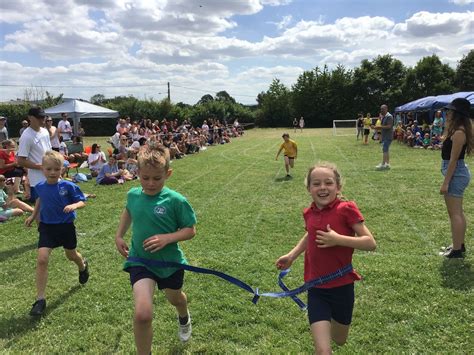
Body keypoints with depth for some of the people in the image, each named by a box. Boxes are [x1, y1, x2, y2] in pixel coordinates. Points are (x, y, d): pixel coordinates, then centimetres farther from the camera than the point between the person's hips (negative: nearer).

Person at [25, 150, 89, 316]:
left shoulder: (68, 186, -17)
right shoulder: (40, 187, -5)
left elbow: (82, 202, -11)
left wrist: (73, 206, -31)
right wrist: (33, 215, 18)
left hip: (66, 226, -2)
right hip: (47, 227, 2)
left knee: (71, 255, 19)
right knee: (42, 259, -12)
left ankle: (83, 266, 57)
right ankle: (40, 299, -3)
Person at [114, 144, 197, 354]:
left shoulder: (176, 200, -22)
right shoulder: (133, 195, -8)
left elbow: (190, 230, -14)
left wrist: (167, 238, -29)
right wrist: (119, 236, 9)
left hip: (170, 262, 0)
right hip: (140, 260, 1)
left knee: (175, 298, 29)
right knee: (142, 315, -19)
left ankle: (184, 318, 67)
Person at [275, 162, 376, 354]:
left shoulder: (346, 209, -15)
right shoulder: (309, 213, -2)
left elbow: (370, 243, -15)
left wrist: (338, 239, -24)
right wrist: (292, 255, 14)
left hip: (342, 286, -2)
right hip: (316, 288, 2)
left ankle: (334, 321, 54)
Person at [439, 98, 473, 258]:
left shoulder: (458, 132, -19)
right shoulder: (458, 130, 12)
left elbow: (453, 160, -21)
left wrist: (445, 183, -20)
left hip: (456, 174, -11)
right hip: (458, 173, 11)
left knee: (454, 213, -3)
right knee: (458, 212, 18)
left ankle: (457, 250, 5)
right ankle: (460, 245, 29)